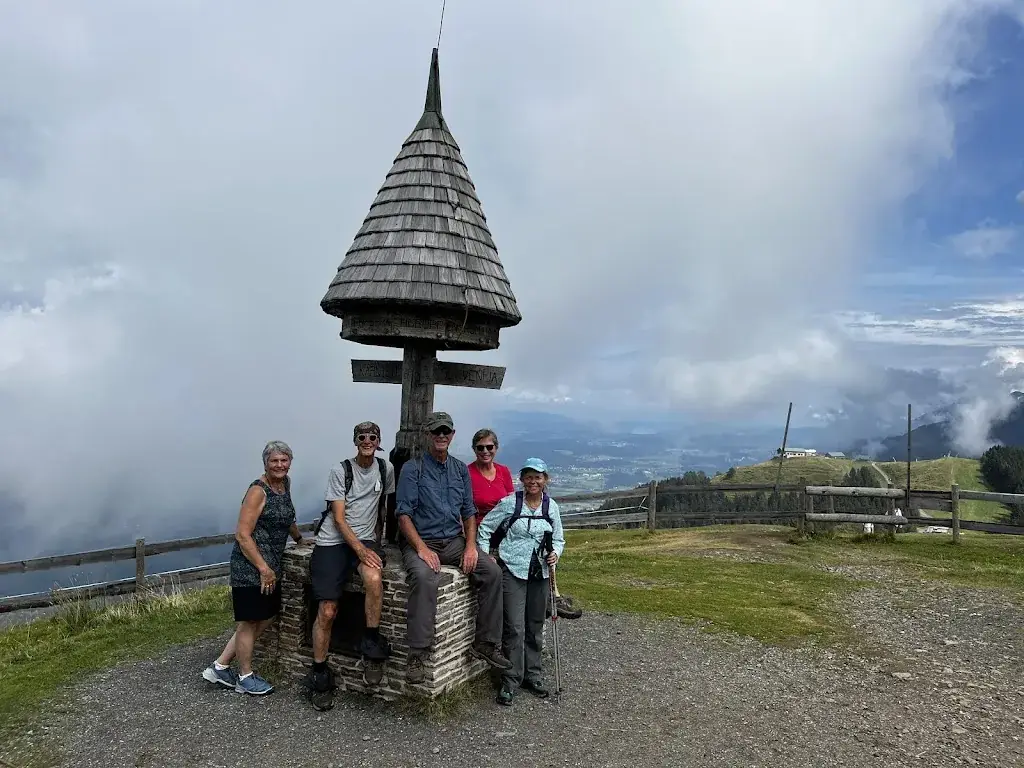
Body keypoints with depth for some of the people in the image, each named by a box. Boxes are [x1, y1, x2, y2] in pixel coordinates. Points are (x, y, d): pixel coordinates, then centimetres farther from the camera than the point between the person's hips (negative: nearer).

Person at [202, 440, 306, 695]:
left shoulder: (285, 483, 9)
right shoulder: (258, 490, -16)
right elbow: (243, 535, -20)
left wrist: (300, 538, 33)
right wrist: (264, 568, -20)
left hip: (271, 564, 9)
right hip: (250, 565, -9)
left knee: (264, 619, 15)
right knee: (249, 621, 4)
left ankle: (219, 667, 25)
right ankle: (246, 677, 20)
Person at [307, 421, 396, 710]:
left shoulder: (386, 469, 6)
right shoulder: (340, 471, -5)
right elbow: (338, 518, -10)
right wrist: (360, 549, -20)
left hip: (366, 539, 2)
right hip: (332, 541, -2)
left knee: (374, 578, -32)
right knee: (327, 611, -8)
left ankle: (371, 644, -15)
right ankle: (320, 675, 11)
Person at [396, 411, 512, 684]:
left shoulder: (460, 469, 13)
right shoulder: (413, 468, -3)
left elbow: (469, 512, 13)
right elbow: (404, 515, -9)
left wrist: (471, 546, -3)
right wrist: (422, 549, -21)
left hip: (454, 541, 5)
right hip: (420, 541, -5)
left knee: (492, 571, -16)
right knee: (424, 577, -36)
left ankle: (485, 643, -4)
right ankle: (417, 656, -28)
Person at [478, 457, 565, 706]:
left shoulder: (551, 507, 4)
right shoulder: (510, 503, -8)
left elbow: (558, 539, 14)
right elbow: (485, 528, -1)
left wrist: (555, 553, -5)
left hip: (540, 573, 4)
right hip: (513, 571, -4)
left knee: (535, 627, 14)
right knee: (514, 628, -7)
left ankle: (533, 676, 29)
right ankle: (510, 681, 6)